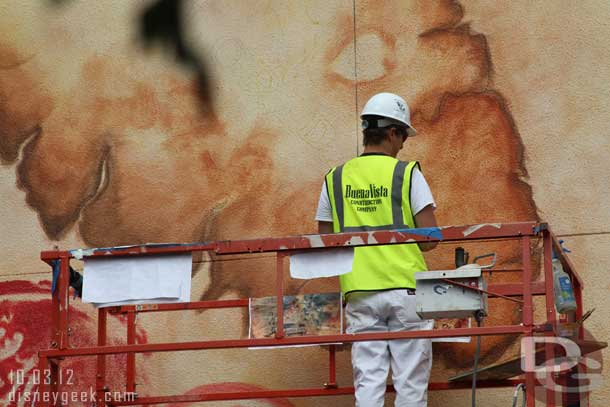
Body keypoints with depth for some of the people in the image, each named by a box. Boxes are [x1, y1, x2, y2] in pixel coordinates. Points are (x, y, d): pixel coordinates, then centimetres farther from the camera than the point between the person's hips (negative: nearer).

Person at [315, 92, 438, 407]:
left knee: (368, 381, 3)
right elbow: (430, 238, -7)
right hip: (405, 288, -3)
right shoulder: (407, 174, -3)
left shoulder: (335, 180, 7)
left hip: (359, 293, 3)